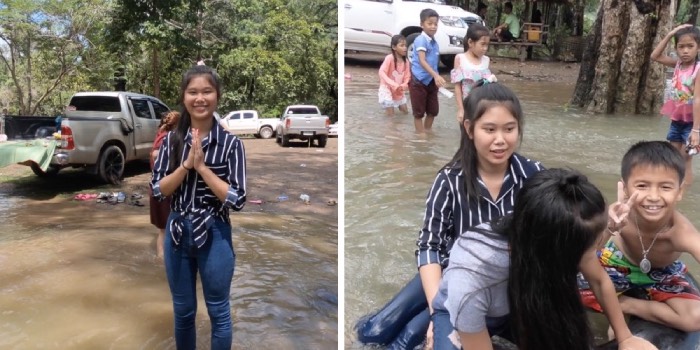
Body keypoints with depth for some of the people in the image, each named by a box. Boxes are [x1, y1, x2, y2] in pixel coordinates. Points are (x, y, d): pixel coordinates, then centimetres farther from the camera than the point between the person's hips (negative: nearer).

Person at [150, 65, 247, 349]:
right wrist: (187, 165, -18)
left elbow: (237, 199, -16)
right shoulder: (171, 140, 0)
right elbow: (157, 190, -5)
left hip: (214, 235, -3)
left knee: (218, 312, 12)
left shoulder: (231, 143, -10)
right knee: (183, 311, 19)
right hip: (177, 233, 3)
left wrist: (202, 167, -20)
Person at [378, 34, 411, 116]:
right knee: (390, 114, -5)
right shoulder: (389, 58, -23)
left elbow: (407, 76, -2)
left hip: (399, 90, 6)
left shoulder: (405, 61, -4)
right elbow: (382, 73, -29)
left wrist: (404, 85, -24)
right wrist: (394, 85, -36)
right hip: (387, 87, -6)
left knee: (405, 111, 14)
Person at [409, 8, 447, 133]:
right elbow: (422, 61, -25)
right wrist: (436, 75, -34)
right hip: (418, 80, -8)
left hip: (431, 81, 8)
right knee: (419, 112, 2)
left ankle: (427, 133, 28)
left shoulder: (435, 42, 9)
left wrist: (436, 78, 17)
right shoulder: (420, 40, -15)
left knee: (433, 110, 13)